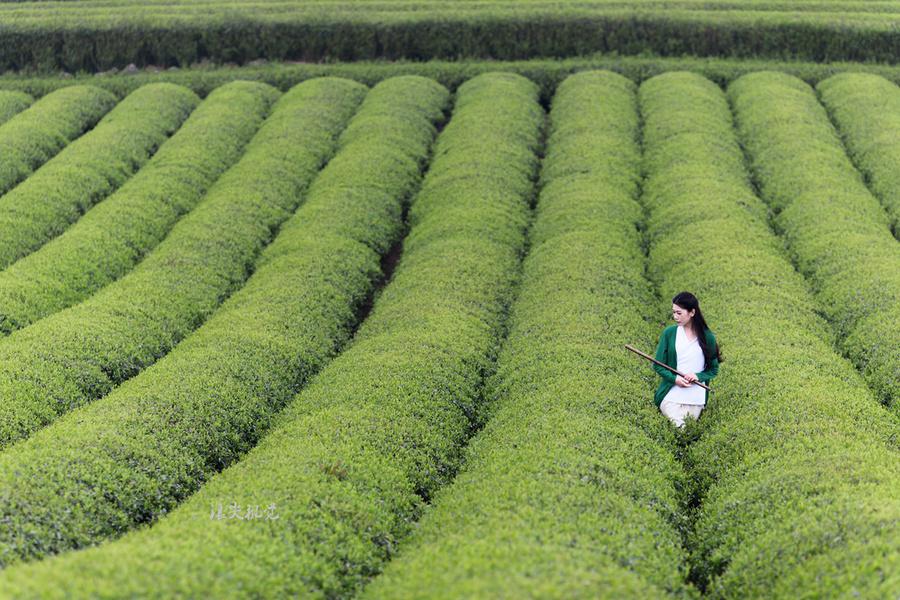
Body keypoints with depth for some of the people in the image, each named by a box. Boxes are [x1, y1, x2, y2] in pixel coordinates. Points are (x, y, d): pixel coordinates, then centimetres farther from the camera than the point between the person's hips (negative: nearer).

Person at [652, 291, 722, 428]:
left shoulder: (707, 337, 0)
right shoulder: (669, 333, -1)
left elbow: (713, 369, 8)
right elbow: (658, 365, 1)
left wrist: (698, 376, -13)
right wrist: (674, 378, -17)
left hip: (696, 397, 1)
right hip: (671, 394, -1)